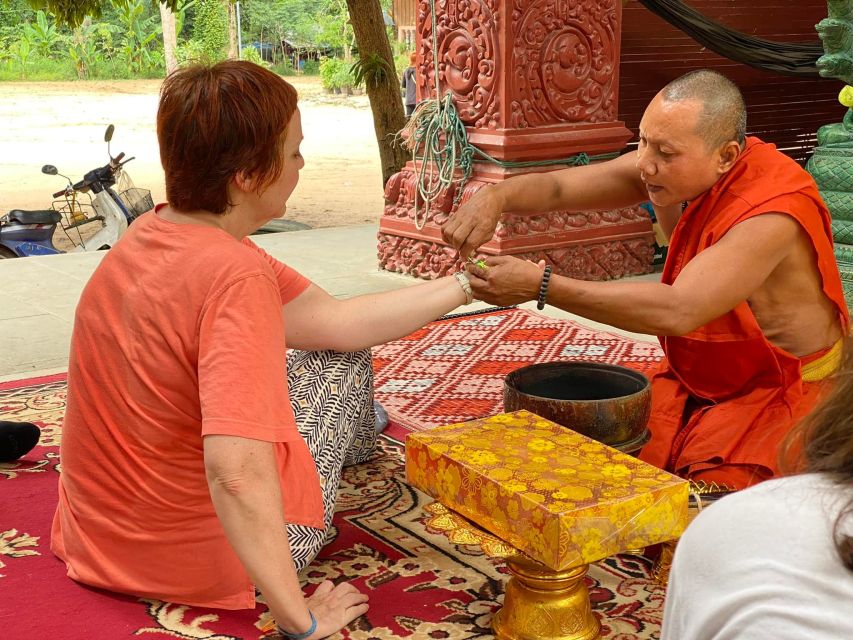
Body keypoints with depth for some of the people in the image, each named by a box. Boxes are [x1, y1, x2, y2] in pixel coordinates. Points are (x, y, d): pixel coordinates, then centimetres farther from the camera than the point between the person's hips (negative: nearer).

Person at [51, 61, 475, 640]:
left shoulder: (152, 232, -5)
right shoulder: (239, 277, -31)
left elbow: (335, 320, -3)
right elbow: (238, 473, -39)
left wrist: (466, 284, 2)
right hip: (207, 562, -7)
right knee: (340, 359, 12)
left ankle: (353, 438, 57)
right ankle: (351, 444, 46)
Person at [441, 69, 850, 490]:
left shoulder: (773, 212, -31)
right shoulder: (673, 165, -9)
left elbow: (677, 311, -40)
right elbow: (558, 187, -9)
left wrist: (539, 286, -41)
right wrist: (496, 196, -33)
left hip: (782, 394, -6)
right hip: (694, 380, 6)